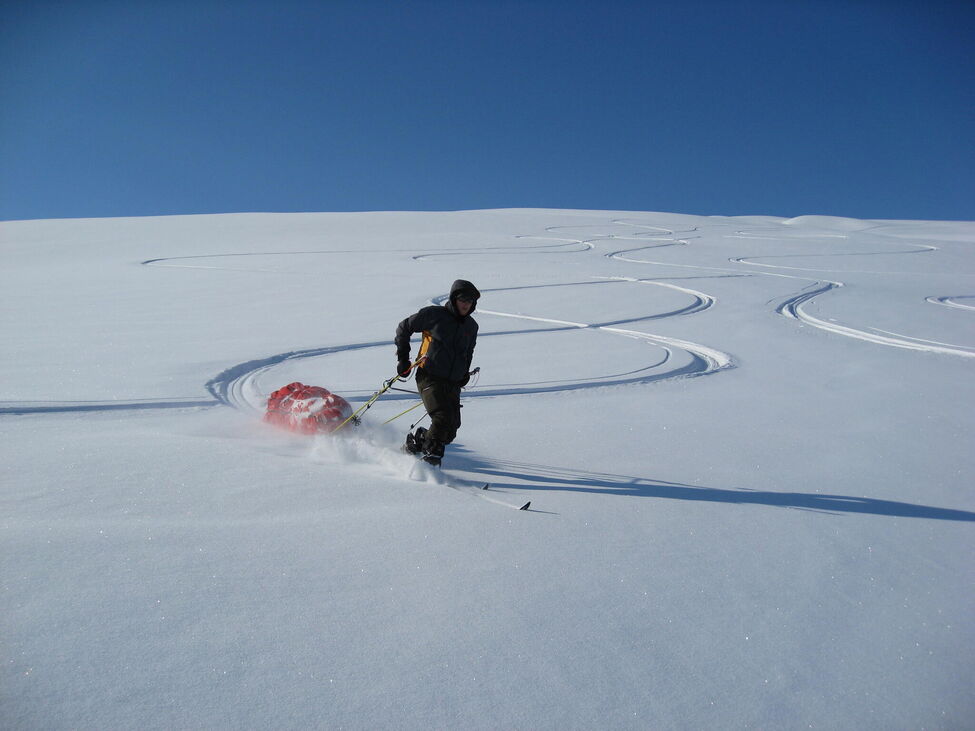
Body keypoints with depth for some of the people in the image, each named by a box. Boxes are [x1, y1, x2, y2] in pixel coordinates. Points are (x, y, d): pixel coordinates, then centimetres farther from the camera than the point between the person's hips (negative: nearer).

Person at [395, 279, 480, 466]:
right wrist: (403, 358, 1)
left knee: (451, 430, 1)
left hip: (453, 384, 6)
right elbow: (404, 328, 5)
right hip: (430, 378, -6)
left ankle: (415, 443, 24)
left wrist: (465, 373, 19)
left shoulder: (471, 326, 13)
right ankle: (430, 456, -4)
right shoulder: (434, 314, -4)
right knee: (443, 418, -23)